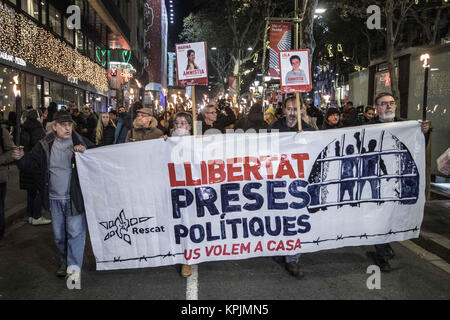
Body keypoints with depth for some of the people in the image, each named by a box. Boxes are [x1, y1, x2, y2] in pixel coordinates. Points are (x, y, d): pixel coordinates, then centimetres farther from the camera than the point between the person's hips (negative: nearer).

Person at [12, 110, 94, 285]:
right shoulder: (45, 145, 1)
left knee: (76, 231, -5)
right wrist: (21, 158, -14)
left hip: (74, 197, -3)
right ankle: (64, 261, 36)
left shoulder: (81, 142, -8)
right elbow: (32, 161, 8)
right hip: (54, 198, 4)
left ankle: (74, 267, 6)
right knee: (59, 234, 16)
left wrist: (86, 151, -24)